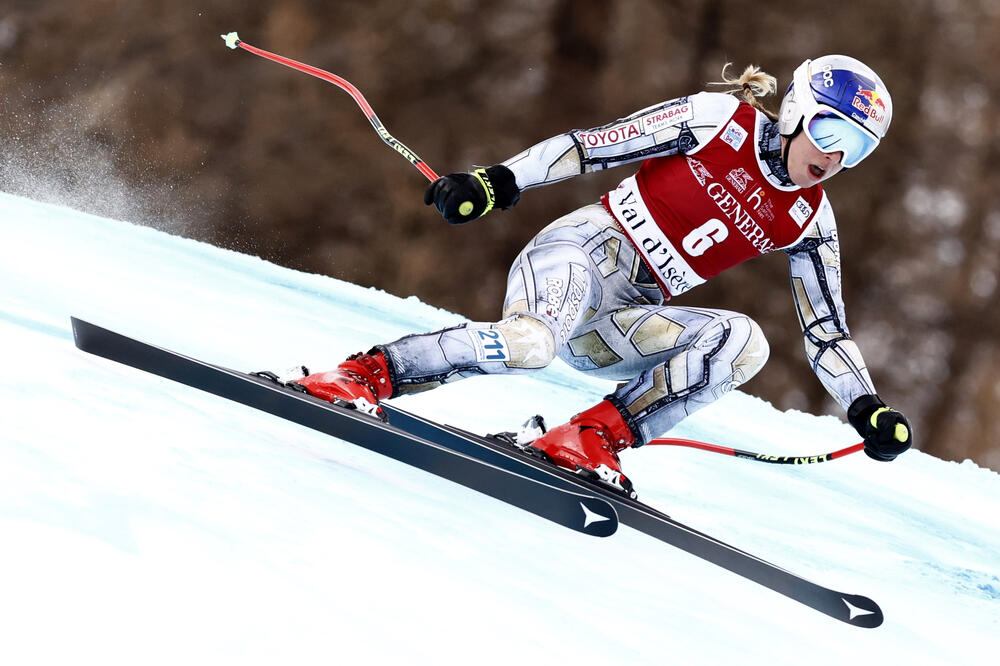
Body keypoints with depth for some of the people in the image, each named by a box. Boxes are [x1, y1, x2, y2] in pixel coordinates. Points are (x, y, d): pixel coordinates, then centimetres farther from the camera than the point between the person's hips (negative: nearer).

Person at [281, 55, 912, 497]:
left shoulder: (809, 220, 11)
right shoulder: (721, 118, -3)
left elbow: (826, 328, 14)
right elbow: (594, 144, -6)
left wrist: (868, 410, 0)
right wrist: (498, 180, -15)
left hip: (623, 324, 5)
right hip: (584, 252, -5)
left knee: (744, 341, -22)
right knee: (531, 342, -37)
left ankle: (597, 435, -21)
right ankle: (368, 374, -23)